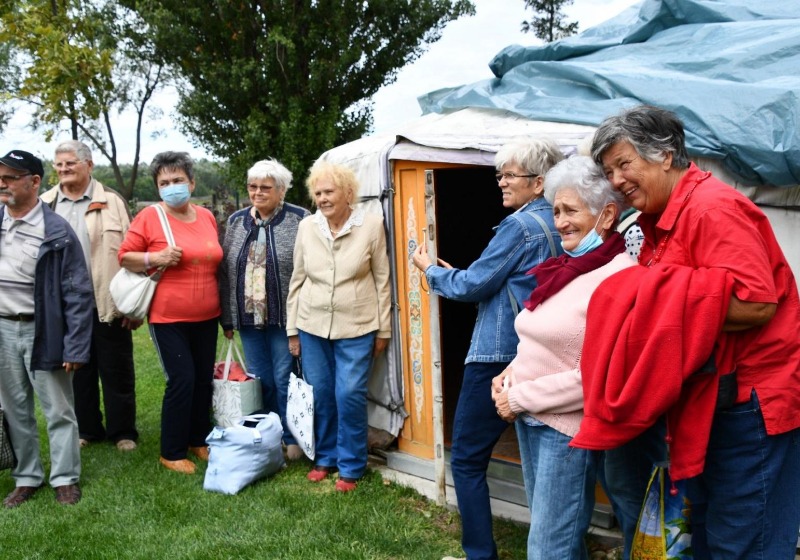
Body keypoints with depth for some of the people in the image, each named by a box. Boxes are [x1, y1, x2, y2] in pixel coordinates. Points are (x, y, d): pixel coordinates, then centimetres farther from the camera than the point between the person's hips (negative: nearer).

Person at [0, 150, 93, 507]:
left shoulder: (57, 232, -12)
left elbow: (78, 293, -11)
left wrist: (75, 346, -14)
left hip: (42, 331, -4)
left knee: (58, 410, 5)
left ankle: (65, 479, 18)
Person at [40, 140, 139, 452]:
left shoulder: (111, 201, -1)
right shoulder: (45, 205, 8)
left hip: (107, 304, -3)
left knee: (116, 370, 5)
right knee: (77, 368, 13)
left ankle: (122, 431, 17)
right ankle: (86, 429, 26)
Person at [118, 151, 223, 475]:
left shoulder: (207, 217, 6)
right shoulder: (149, 217, -8)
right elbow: (125, 256, -3)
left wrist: (225, 309, 15)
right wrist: (153, 258, -21)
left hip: (206, 317, 5)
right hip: (168, 318, -5)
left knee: (204, 379, 11)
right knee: (182, 381, -7)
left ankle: (199, 440, 29)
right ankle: (172, 453, 9)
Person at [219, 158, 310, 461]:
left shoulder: (299, 220, -7)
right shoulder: (237, 221, 9)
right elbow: (225, 271, 11)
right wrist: (227, 318, 9)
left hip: (284, 318, -5)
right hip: (249, 318, 5)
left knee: (284, 381, 1)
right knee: (261, 382, 12)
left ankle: (291, 441, 17)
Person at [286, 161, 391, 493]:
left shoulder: (371, 225, -5)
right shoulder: (307, 227, 2)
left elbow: (382, 279, 0)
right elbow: (297, 279, 9)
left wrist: (383, 329, 0)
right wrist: (292, 329, 9)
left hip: (356, 328, -3)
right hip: (312, 326, 3)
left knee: (350, 395, -4)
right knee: (320, 395, 9)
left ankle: (350, 467, 11)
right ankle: (325, 458, 27)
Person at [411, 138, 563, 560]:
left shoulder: (520, 225, -14)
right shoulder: (556, 225, 12)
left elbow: (473, 286, -12)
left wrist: (431, 270, 5)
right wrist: (457, 274, 18)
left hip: (498, 357, -9)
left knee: (467, 460, 0)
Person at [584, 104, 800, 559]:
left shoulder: (713, 207, -17)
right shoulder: (661, 220, 12)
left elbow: (756, 305, -25)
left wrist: (664, 301, -19)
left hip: (751, 403, -10)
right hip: (707, 403, 10)